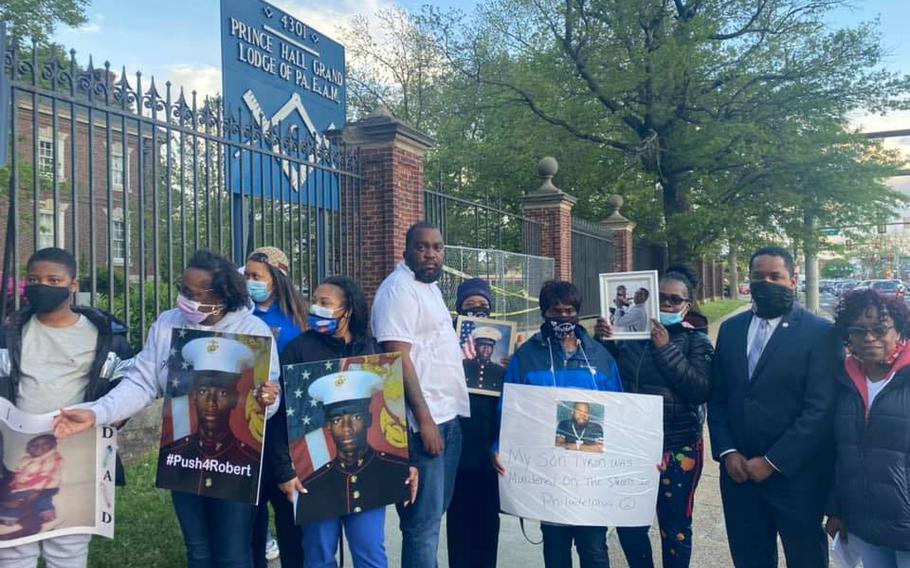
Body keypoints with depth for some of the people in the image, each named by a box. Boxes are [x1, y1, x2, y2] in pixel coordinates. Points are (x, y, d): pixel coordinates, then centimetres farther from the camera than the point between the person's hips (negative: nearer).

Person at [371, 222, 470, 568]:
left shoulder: (429, 286, 15)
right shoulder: (399, 290, -13)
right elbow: (399, 359, -20)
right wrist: (424, 420, -21)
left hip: (448, 416, 10)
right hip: (425, 421, -10)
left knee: (436, 512, 18)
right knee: (424, 520, -2)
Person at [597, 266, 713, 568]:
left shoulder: (696, 341, -3)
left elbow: (700, 390, -17)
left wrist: (666, 349, -21)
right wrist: (602, 343, -8)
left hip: (677, 448, -3)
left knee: (674, 525, 12)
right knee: (628, 521, 11)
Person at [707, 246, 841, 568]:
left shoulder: (821, 333, -8)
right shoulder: (730, 329, 7)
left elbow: (820, 409, -14)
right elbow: (717, 398, 8)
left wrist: (773, 462, -15)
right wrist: (727, 452, -4)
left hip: (796, 475, -4)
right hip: (739, 472, 4)